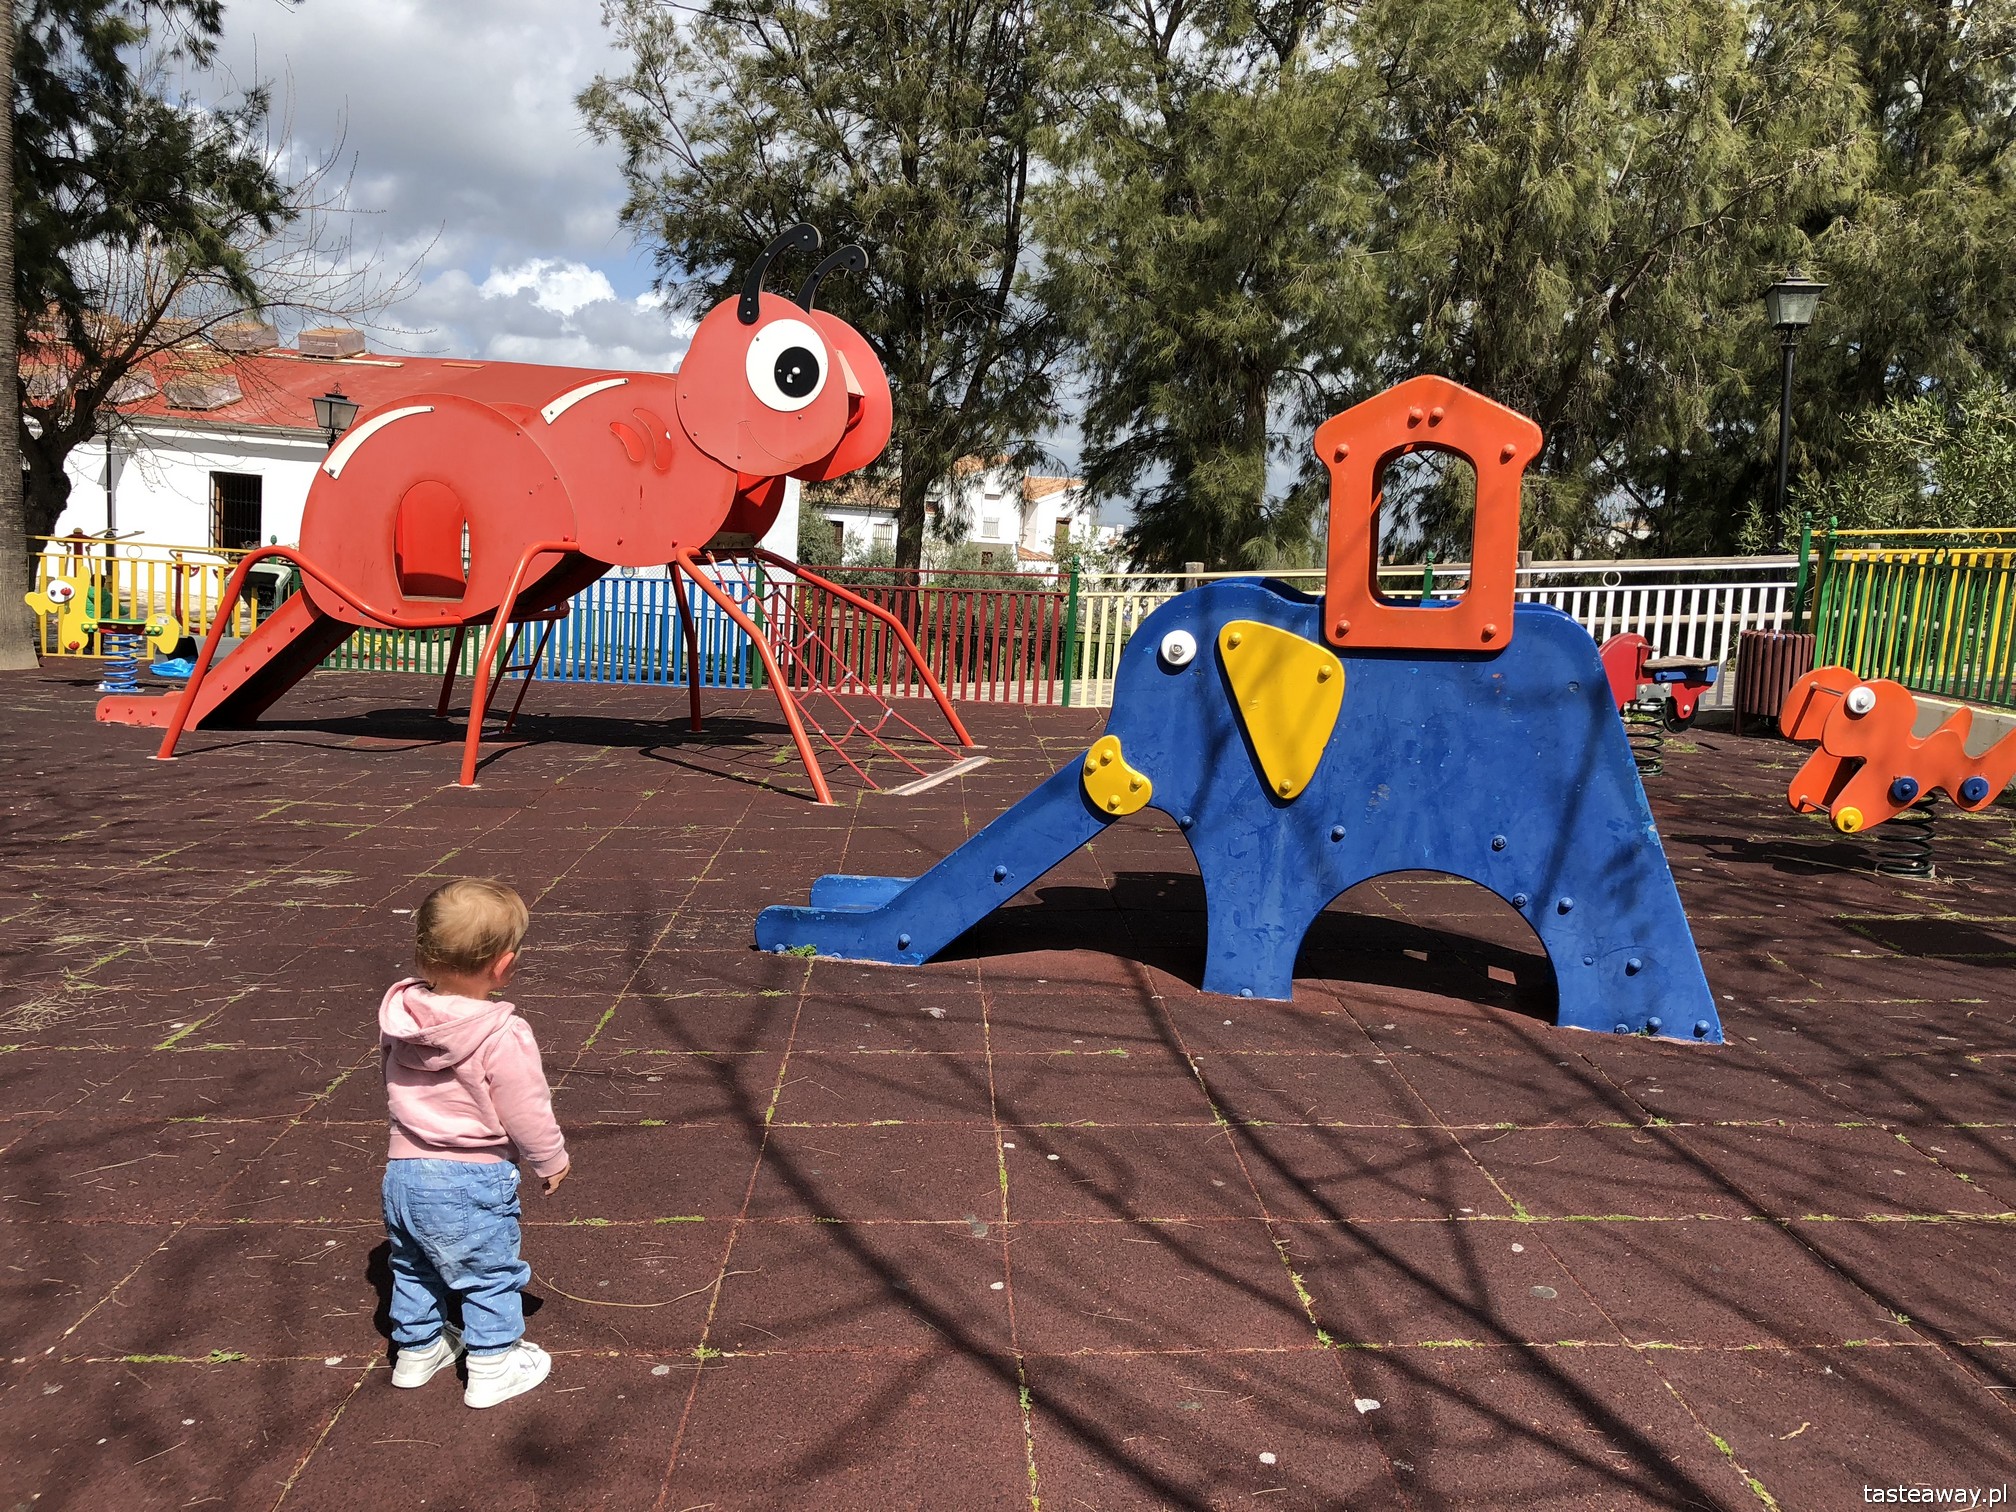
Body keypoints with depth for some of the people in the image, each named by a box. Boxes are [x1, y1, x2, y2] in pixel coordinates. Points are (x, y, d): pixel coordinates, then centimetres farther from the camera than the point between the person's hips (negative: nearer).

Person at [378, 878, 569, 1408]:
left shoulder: (399, 1018, -7)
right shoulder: (502, 1037, -26)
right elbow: (527, 1115, -17)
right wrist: (551, 1162, 1)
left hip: (403, 1171, 6)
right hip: (472, 1183, -6)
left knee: (413, 1268, 26)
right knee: (490, 1276, 13)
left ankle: (417, 1350, 43)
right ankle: (492, 1368, 24)